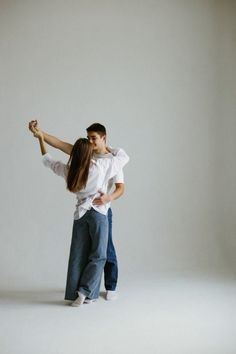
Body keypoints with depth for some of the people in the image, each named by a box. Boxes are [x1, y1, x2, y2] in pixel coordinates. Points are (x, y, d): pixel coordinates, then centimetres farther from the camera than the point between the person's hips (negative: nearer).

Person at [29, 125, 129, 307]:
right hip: (99, 213, -4)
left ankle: (75, 294, 14)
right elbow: (124, 157, -2)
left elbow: (48, 160, 13)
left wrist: (40, 138, 22)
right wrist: (109, 149, 15)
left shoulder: (68, 170, -4)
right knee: (98, 256, 5)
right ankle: (85, 291, -2)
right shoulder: (101, 166, -14)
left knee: (78, 255, 9)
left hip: (80, 214, 4)